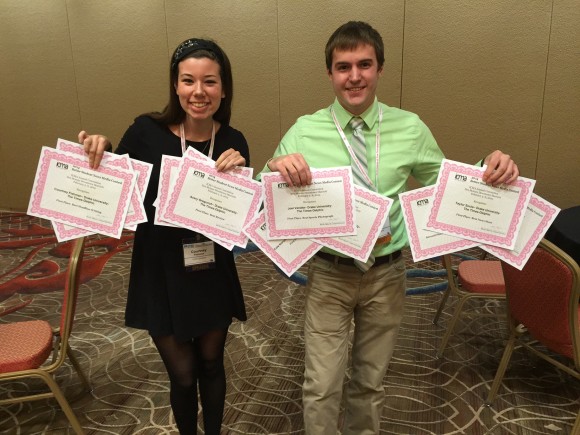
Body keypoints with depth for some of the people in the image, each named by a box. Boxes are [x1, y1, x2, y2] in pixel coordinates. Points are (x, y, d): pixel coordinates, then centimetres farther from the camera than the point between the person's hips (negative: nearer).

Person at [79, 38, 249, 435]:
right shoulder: (147, 131, -13)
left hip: (213, 276, 2)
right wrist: (100, 151, -20)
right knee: (182, 375, 12)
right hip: (161, 276, -1)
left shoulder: (233, 142, -8)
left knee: (211, 364, 21)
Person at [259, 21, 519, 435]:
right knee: (322, 388, 6)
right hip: (330, 275, -1)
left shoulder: (410, 129, -4)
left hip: (386, 274, 2)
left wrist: (490, 169, -12)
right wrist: (275, 167, -29)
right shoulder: (305, 131, -8)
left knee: (371, 381, 21)